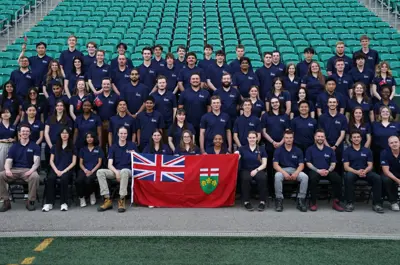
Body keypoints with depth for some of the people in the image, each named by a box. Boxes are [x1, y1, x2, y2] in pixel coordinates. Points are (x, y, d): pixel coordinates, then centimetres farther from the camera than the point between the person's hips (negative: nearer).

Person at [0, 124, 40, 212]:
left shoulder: (35, 146, 8)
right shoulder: (14, 147, 15)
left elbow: (36, 162, -3)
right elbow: (8, 161, 6)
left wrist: (31, 170, -25)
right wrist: (8, 170, -18)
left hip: (28, 170, -3)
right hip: (14, 170, 3)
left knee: (35, 176, -36)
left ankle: (31, 201, -19)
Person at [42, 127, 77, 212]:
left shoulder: (72, 147, 11)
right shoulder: (55, 146, 18)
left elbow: (73, 162, 4)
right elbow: (51, 161, 11)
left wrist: (64, 171, -10)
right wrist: (56, 171, -7)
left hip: (67, 169, -2)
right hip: (56, 169, 2)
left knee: (64, 179, -35)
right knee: (50, 178, -31)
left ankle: (64, 203, -28)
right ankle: (49, 203, -30)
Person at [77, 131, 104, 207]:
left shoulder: (98, 149, 11)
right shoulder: (83, 149, 18)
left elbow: (99, 163, 5)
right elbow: (80, 163, 13)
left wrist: (92, 171, -10)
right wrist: (85, 170, -8)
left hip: (94, 170, -2)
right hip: (84, 170, 2)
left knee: (88, 180, -35)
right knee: (78, 180, -32)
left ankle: (92, 193, -3)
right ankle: (81, 197, -10)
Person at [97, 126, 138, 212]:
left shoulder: (132, 145, 7)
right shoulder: (113, 147, 10)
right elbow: (110, 164, 0)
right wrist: (116, 172, -18)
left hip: (127, 170, -3)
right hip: (115, 170, 3)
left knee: (124, 171, -39)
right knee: (100, 172, -23)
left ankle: (122, 200, -32)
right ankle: (107, 199, -24)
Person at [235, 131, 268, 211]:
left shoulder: (261, 150, 13)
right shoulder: (242, 149, 13)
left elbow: (264, 164, 6)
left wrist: (256, 170, -11)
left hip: (258, 170, 1)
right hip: (246, 170, 0)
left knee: (262, 178, -34)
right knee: (246, 178, -36)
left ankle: (262, 201, -24)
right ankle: (246, 201, -25)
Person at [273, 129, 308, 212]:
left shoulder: (298, 151, 8)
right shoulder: (278, 150, 3)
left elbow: (301, 165, 2)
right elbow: (275, 165, -5)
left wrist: (296, 173, -20)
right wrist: (284, 173, -22)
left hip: (295, 170, 2)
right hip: (282, 170, -1)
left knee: (305, 177, -29)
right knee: (277, 176, -36)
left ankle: (301, 200, -19)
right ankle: (279, 199, -25)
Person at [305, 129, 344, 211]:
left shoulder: (329, 150, 18)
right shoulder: (310, 149, 11)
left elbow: (333, 164, 12)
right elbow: (308, 163, 2)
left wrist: (328, 171, -9)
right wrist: (318, 170, -13)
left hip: (327, 172, 3)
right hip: (315, 171, -2)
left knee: (338, 178, -28)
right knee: (313, 178, -37)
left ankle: (336, 202, -14)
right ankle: (313, 202, -22)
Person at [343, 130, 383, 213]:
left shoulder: (367, 151, 12)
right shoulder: (347, 151, 5)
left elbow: (370, 165, 6)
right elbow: (346, 167, -4)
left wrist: (364, 171, -18)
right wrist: (357, 172, -23)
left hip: (365, 172, 2)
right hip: (352, 172, -2)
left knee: (377, 178, -27)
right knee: (348, 177, -38)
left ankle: (376, 203, -18)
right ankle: (350, 203, -27)